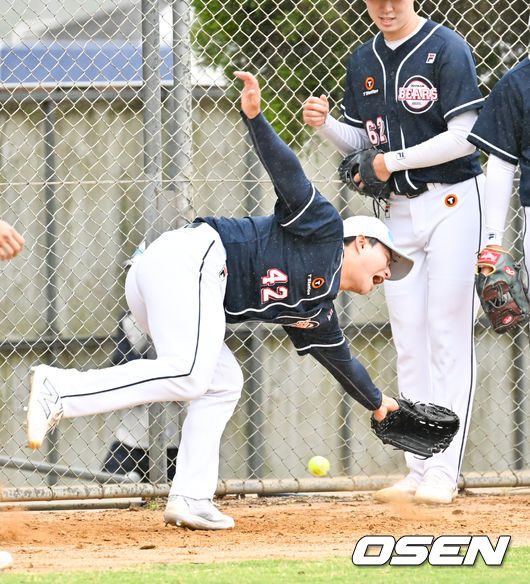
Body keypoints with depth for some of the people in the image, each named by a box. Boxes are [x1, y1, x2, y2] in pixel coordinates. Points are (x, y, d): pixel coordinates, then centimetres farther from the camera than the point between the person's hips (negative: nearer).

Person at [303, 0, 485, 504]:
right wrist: (325, 125, -5)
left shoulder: (447, 50, -11)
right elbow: (361, 141, 15)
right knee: (409, 343, 6)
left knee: (448, 337, -6)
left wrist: (395, 160, -15)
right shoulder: (363, 61, 9)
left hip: (453, 202, -7)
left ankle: (444, 472, -6)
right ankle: (418, 469, 10)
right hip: (399, 211, 7)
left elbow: (464, 137, -16)